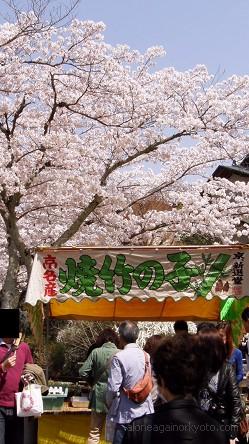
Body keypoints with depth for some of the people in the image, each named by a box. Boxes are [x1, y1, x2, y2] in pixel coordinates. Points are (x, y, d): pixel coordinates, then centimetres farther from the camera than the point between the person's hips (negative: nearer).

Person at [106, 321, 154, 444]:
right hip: (145, 411, 5)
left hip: (126, 414, -5)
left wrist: (109, 403, 2)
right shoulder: (146, 356, 0)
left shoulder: (119, 357, -16)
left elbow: (113, 387, -16)